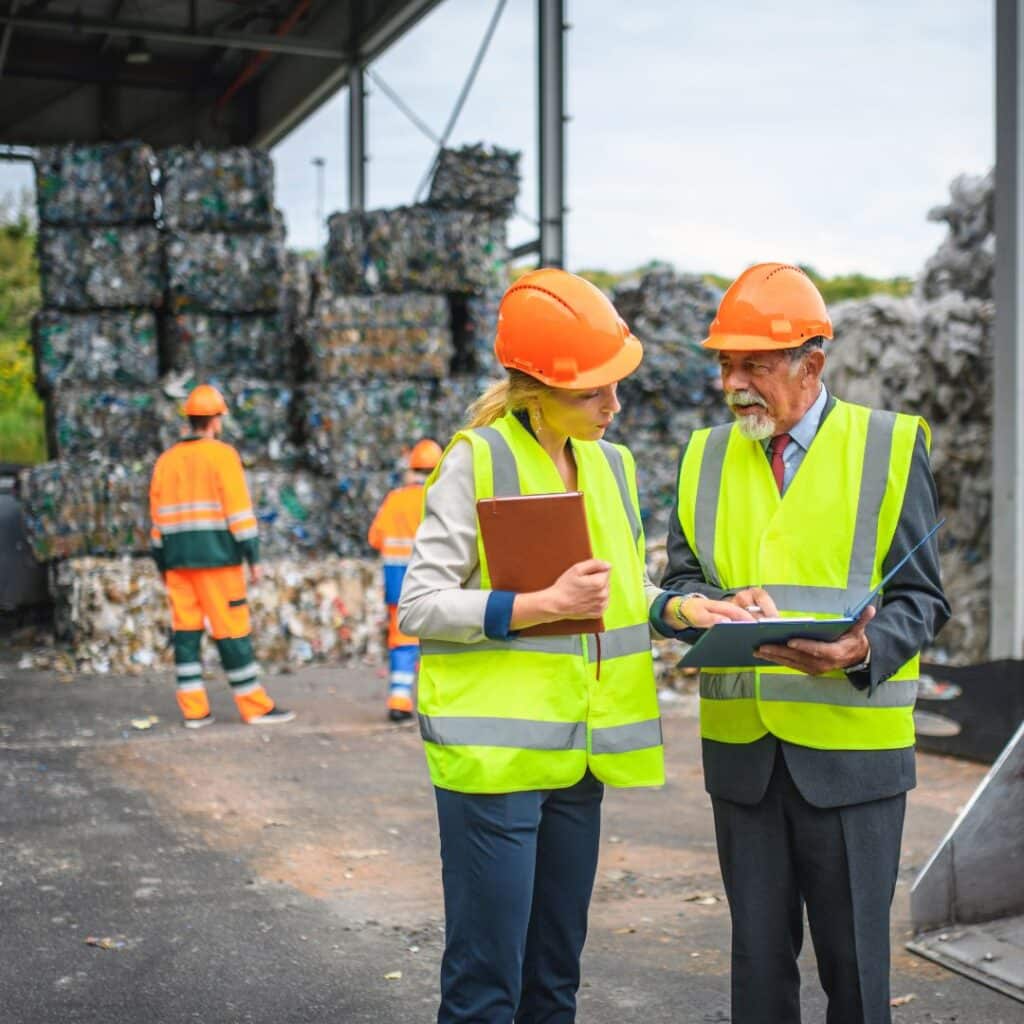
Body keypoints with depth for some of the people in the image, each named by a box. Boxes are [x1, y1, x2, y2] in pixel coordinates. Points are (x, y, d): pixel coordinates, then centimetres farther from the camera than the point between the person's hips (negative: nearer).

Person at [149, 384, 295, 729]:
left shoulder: (166, 460, 12)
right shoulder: (222, 455, -5)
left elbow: (158, 518, 13)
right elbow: (239, 510, -11)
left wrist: (162, 565, 18)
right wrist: (253, 557, -9)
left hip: (178, 561, 5)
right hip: (216, 558, -5)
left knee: (186, 632, 6)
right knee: (232, 632, -2)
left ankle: (194, 709, 5)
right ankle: (256, 707, 2)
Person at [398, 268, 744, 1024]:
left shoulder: (611, 465, 9)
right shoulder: (478, 462, -10)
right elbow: (420, 606, -13)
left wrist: (684, 608, -2)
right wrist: (543, 605, -22)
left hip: (578, 754, 6)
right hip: (494, 752, -6)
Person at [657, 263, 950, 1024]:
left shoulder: (892, 446, -2)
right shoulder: (707, 455, 10)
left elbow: (921, 598, -4)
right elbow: (680, 584, 7)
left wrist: (863, 652, -24)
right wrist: (718, 607, -16)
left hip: (852, 747, -3)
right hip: (741, 749, 3)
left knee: (853, 956, 5)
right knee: (758, 953, 12)